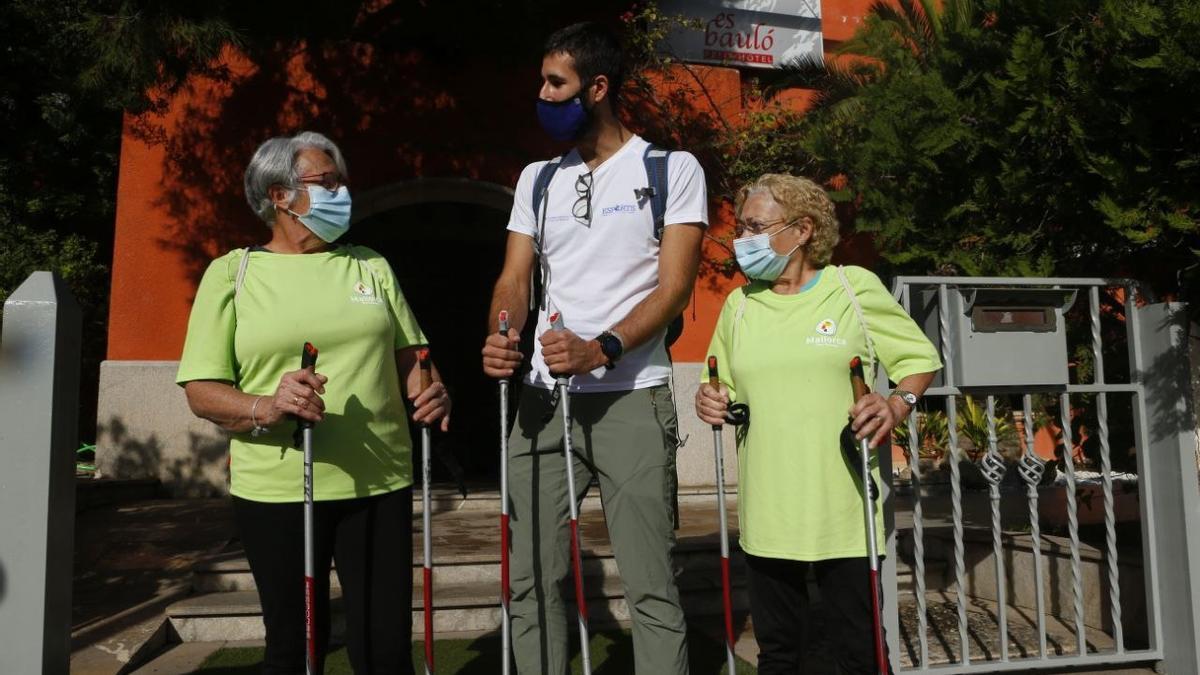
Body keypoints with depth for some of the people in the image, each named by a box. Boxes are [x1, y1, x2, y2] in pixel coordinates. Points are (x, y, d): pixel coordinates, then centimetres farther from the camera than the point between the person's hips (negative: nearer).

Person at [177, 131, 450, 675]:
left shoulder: (370, 265, 12)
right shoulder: (232, 273, 3)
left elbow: (408, 355, 14)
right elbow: (201, 390, -2)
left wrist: (430, 392, -8)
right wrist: (265, 408, -22)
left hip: (379, 484, 2)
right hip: (277, 490, -2)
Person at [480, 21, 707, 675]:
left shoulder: (672, 169, 1)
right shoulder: (537, 179, 15)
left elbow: (674, 286, -8)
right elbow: (514, 279, 9)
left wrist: (600, 350, -23)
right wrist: (500, 337, -13)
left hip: (631, 399, -4)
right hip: (544, 399, 5)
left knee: (650, 587, 0)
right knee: (532, 580, 9)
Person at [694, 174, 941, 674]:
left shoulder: (854, 287, -3)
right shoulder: (739, 304, 8)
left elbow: (921, 358, 3)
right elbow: (724, 387, 20)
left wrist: (898, 403, -16)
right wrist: (712, 401, -2)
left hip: (845, 509, -3)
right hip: (766, 511, 4)